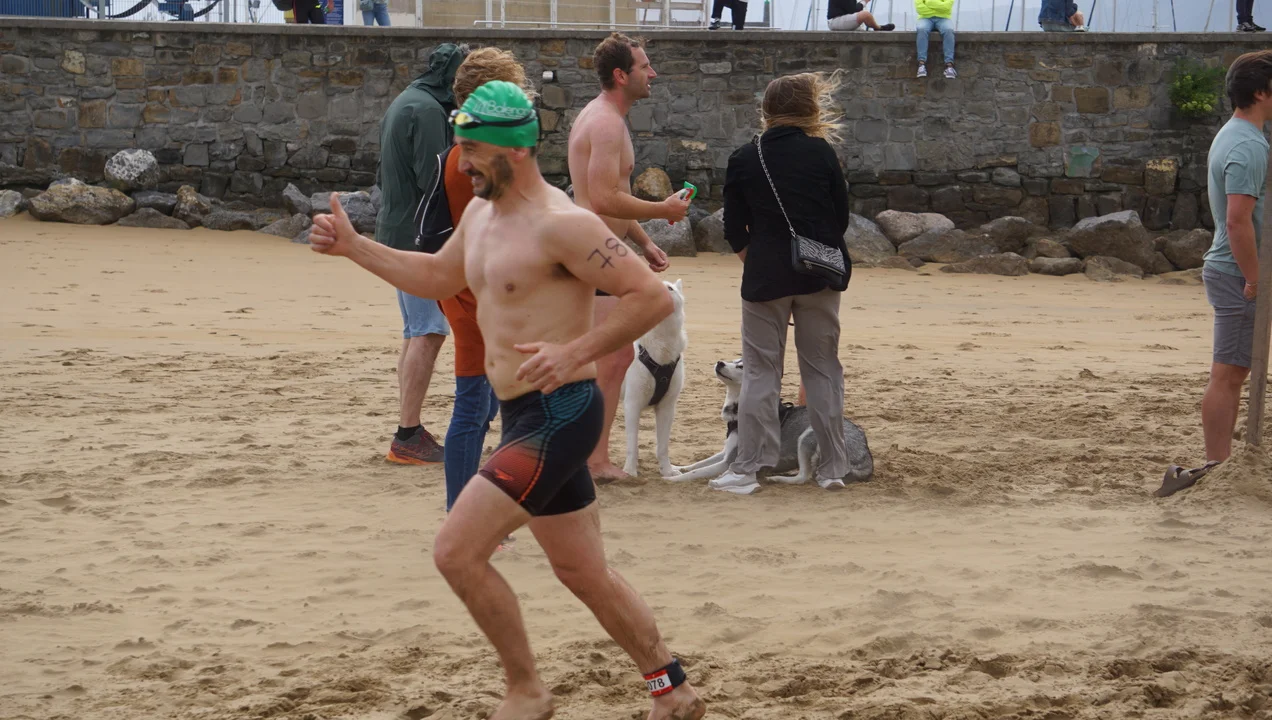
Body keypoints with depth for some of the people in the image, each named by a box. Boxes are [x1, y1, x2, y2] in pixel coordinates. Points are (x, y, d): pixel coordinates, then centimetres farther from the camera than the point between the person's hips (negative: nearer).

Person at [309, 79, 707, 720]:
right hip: (523, 418, 9)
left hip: (560, 414, -9)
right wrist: (353, 247, 22)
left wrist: (575, 353, -26)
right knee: (583, 573, 16)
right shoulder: (480, 216, 11)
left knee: (457, 551, -13)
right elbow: (439, 276, 30)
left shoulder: (561, 224, -17)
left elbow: (653, 296, -19)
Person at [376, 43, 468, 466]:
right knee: (427, 334, -9)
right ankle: (408, 437, -10)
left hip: (397, 234, 11)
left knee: (417, 334, 14)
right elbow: (434, 180, -21)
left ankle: (409, 434, 17)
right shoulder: (428, 110, -14)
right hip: (420, 236, -11)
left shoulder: (404, 104, 19)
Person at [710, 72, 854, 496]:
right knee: (822, 369, 9)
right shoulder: (821, 152, -3)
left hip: (765, 276, 0)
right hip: (819, 274, 1)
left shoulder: (743, 160, -2)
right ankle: (833, 467, 10)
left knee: (760, 372, 4)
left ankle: (747, 469, -1)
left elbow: (734, 231, 2)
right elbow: (841, 217, 3)